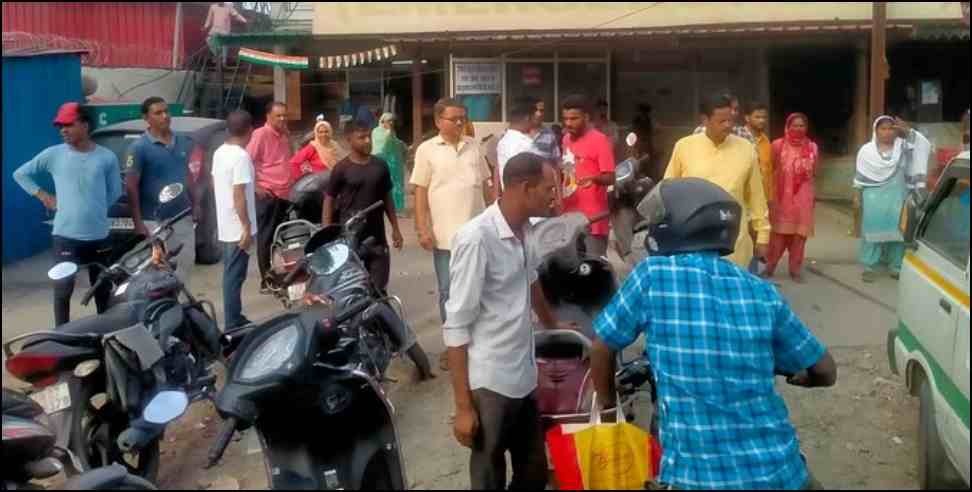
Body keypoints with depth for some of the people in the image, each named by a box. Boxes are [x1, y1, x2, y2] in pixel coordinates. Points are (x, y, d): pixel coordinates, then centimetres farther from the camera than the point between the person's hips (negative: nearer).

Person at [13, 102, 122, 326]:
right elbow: (20, 174, 12)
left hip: (98, 236, 1)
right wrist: (42, 195, 4)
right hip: (65, 235, -1)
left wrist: (95, 209, 4)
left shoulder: (107, 157, -1)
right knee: (63, 289, -1)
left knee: (103, 289, 13)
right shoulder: (54, 154, 0)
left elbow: (114, 193, 10)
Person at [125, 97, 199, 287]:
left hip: (182, 217, 6)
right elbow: (131, 186, -11)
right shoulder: (139, 148, -10)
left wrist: (196, 203, 12)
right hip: (155, 221, -6)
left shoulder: (182, 142, 8)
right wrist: (138, 222, -16)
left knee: (186, 261, 12)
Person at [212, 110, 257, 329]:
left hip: (225, 225, 9)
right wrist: (247, 228, -20)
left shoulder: (219, 152, 7)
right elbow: (239, 196, -23)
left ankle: (234, 319, 26)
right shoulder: (241, 157, -20)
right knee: (235, 276, -3)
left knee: (231, 274, 17)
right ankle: (233, 324, 2)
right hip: (239, 227, -9)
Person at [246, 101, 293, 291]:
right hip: (268, 193, -7)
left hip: (285, 192, 7)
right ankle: (266, 280, 3)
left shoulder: (286, 134, 11)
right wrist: (256, 186, -18)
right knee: (266, 237, -2)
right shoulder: (260, 134, -11)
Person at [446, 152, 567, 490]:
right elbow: (457, 327, -19)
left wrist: (552, 324, 41)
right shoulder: (476, 238, -20)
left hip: (524, 377, 8)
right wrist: (463, 406, -19)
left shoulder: (525, 230, 4)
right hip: (490, 384, -8)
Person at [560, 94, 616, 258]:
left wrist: (593, 178, -32)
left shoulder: (599, 140, -10)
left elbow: (610, 178, -14)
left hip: (592, 217, -7)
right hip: (569, 213, 7)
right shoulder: (566, 139, 12)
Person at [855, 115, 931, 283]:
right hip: (874, 197, -1)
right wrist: (856, 195, 5)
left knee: (897, 229, 0)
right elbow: (860, 176, 7)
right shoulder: (866, 150, 4)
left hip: (897, 197, 1)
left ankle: (896, 266, 9)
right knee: (872, 228, -4)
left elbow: (924, 146, -6)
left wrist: (908, 130, -14)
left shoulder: (902, 147, 5)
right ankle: (869, 266, 2)